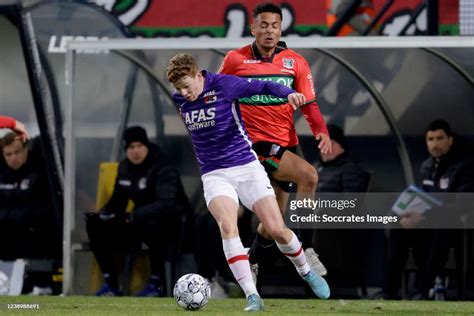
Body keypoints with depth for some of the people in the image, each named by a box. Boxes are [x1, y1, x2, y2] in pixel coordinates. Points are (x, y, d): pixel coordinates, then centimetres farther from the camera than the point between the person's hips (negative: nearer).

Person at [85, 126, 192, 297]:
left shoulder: (164, 170, -19)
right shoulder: (125, 168, 3)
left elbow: (166, 204, -33)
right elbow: (117, 201, 14)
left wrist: (132, 216, -43)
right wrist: (103, 213, -9)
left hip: (173, 223, -7)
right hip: (139, 224, 7)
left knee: (153, 224, -41)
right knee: (96, 225, -8)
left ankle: (157, 283, -22)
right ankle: (111, 284, 0)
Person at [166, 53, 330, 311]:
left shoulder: (223, 85, -12)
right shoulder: (179, 99, 4)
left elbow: (262, 87, -19)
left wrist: (288, 94, -35)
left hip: (246, 167, -3)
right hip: (214, 174, 3)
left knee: (277, 229, -5)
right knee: (227, 226, -24)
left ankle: (307, 273, 26)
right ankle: (252, 297, -27)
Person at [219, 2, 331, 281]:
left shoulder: (295, 62, 4)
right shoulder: (235, 60, -2)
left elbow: (309, 103, 4)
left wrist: (321, 130, -13)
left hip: (286, 144, 5)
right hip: (255, 143, -5)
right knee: (309, 175, -28)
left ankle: (251, 265, 39)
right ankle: (306, 250, -23)